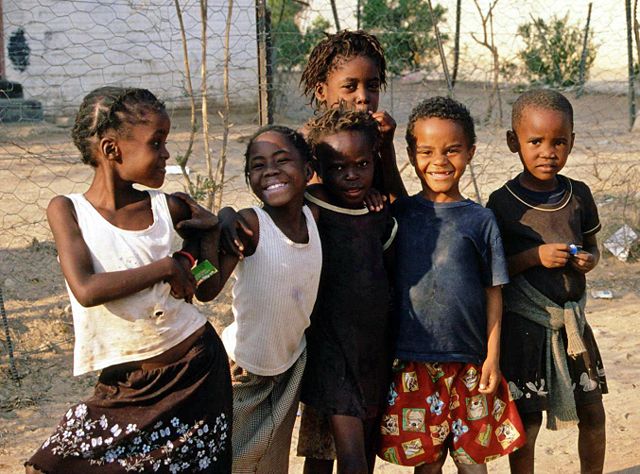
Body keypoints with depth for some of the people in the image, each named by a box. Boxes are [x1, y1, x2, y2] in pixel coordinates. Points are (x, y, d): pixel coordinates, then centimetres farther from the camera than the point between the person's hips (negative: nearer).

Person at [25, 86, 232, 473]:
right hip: (126, 382, -1)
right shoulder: (68, 210, -8)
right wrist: (165, 268, -21)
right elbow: (86, 289, -24)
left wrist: (207, 229, -2)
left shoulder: (167, 208, -2)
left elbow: (206, 288, 10)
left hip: (196, 368, 2)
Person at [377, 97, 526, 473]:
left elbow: (493, 292, 1)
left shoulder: (480, 220, -2)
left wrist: (493, 356, -3)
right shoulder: (399, 213, 2)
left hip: (470, 364, -1)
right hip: (414, 363, 1)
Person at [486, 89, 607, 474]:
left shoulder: (578, 194, 2)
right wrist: (534, 257, -22)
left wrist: (589, 260, -7)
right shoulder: (503, 203, -10)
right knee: (527, 420, 3)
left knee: (593, 413, 14)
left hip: (572, 319, 5)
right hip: (524, 323, -4)